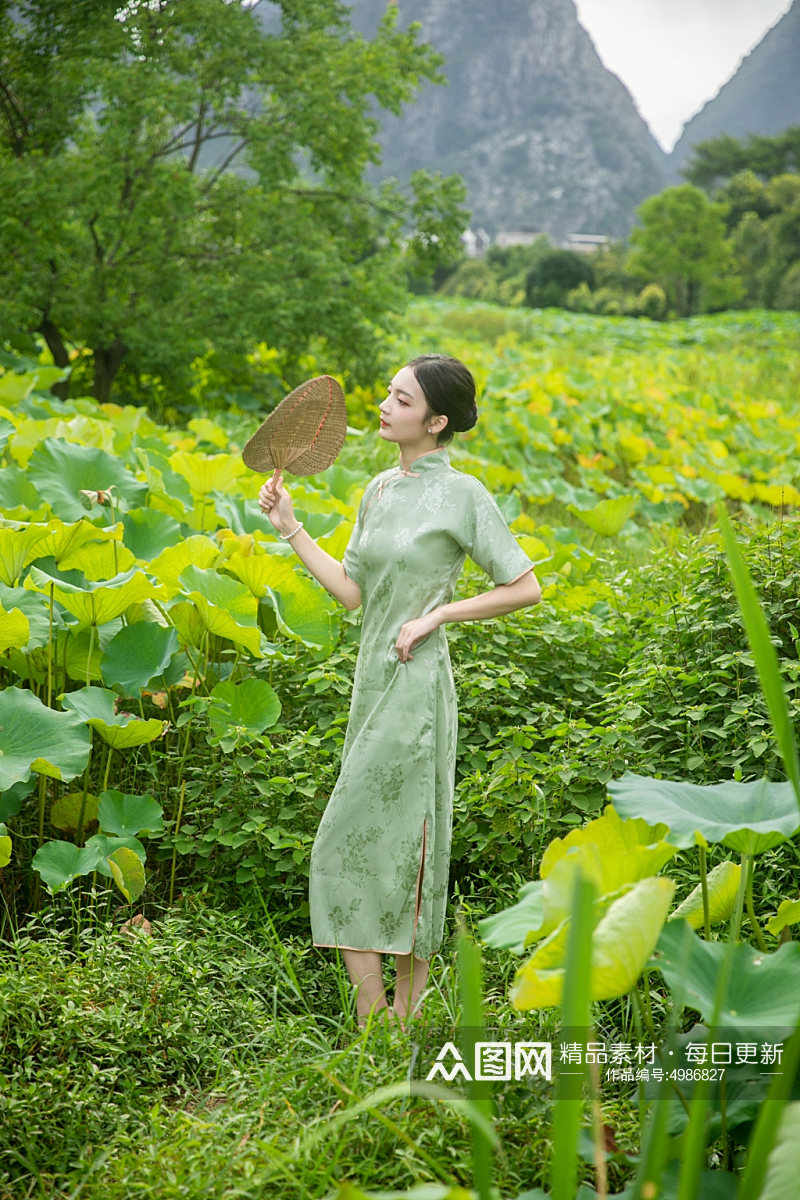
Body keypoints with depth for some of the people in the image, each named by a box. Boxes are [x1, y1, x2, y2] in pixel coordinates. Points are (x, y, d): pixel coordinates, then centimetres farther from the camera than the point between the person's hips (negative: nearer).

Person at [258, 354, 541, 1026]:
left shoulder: (462, 494, -7)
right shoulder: (379, 490, 13)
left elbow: (525, 588, -6)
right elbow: (353, 592, 12)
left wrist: (437, 614, -10)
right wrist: (290, 527, 9)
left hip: (417, 683, -7)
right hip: (373, 679, 7)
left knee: (345, 843, -7)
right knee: (375, 846, 9)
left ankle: (382, 1018, 4)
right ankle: (396, 1018, 19)